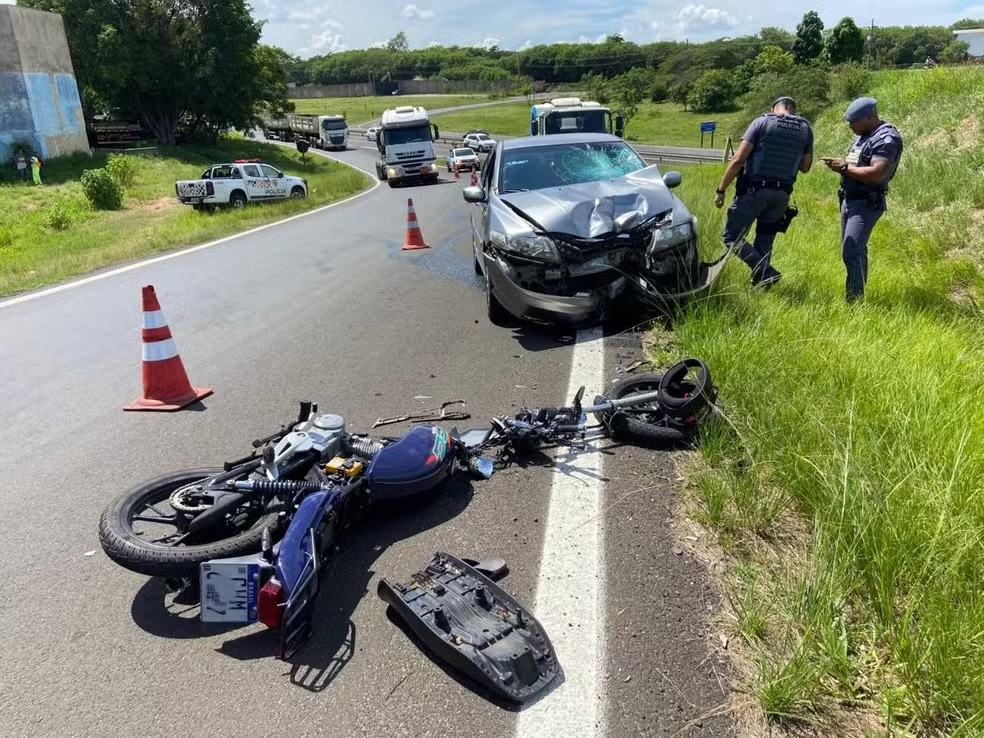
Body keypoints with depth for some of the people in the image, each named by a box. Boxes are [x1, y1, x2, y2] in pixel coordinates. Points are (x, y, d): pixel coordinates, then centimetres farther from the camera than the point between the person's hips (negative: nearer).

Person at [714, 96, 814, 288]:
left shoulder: (762, 122, -2)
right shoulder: (805, 129, 9)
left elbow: (738, 159, -10)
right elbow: (805, 167, 16)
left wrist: (721, 190, -6)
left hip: (754, 190, -5)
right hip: (782, 194, 5)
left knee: (732, 236, 1)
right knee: (764, 240, 18)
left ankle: (766, 273, -11)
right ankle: (760, 283, 17)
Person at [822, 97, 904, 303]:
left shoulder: (886, 139, -16)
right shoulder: (861, 136, 14)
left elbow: (876, 174, -26)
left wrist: (845, 167, -18)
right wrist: (839, 165, -2)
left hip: (866, 204, -10)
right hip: (848, 200, 10)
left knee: (851, 253, -18)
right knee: (854, 252, 15)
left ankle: (853, 301, -15)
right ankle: (857, 296, 24)